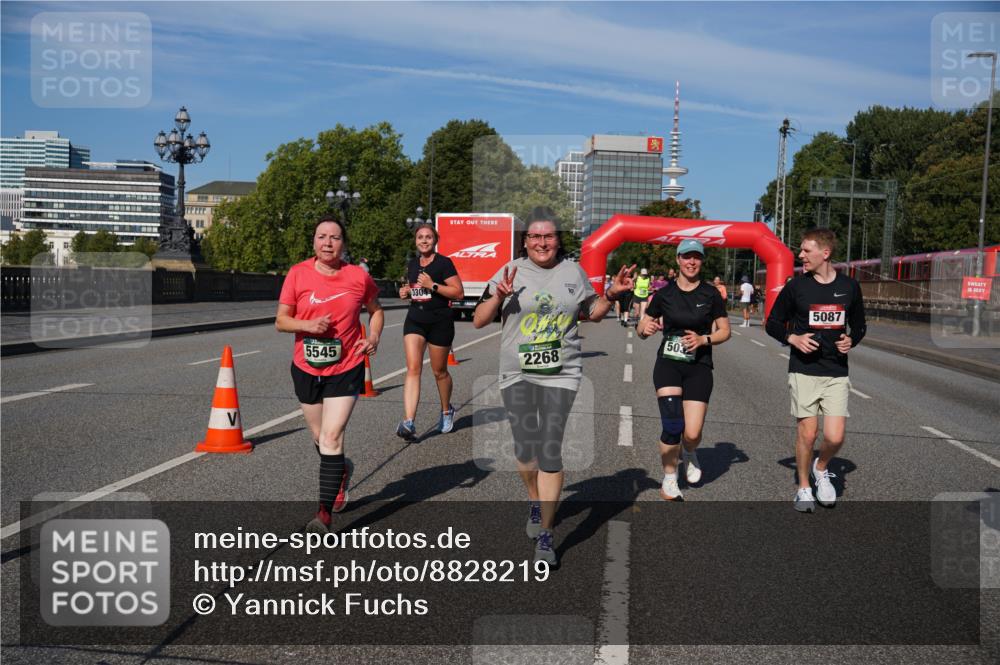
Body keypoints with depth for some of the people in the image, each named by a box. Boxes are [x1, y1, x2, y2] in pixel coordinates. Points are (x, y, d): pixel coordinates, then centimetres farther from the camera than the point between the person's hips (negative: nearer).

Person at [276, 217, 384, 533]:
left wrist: (374, 337, -7)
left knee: (332, 437, -12)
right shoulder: (297, 274, -5)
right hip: (306, 369, 3)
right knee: (319, 437, 18)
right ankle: (341, 473, 50)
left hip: (346, 369, -3)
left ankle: (325, 514, -8)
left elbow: (375, 310, 12)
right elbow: (281, 320, -2)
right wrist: (308, 324, -21)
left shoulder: (359, 276, -5)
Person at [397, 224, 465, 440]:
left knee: (439, 372, 9)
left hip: (440, 322, -4)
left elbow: (459, 292, -12)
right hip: (415, 320, 4)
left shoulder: (444, 263, -7)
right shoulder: (412, 264, 11)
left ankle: (446, 411, 35)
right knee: (413, 368, -11)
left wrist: (433, 285, -20)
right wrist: (405, 292, 5)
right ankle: (409, 422, -19)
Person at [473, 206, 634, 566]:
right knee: (524, 448, 5)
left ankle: (545, 534, 3)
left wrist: (611, 294, 4)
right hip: (517, 374, 1)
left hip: (560, 373, 0)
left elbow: (592, 313, 21)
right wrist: (499, 296, -15)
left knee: (550, 450, -6)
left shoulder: (573, 272, 7)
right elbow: (478, 321, 1)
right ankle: (535, 500, 37)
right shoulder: (510, 272, 2)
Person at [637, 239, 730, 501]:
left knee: (692, 433, -7)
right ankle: (669, 481, 7)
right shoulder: (664, 294, 3)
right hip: (668, 363, 0)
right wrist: (645, 328, -17)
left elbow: (725, 331, 6)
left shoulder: (711, 294, 2)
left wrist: (704, 339, -13)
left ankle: (690, 453, 32)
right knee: (672, 425, -15)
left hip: (699, 366, 0)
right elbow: (642, 327, 7)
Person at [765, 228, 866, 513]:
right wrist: (793, 338, -11)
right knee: (807, 433, -2)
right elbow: (773, 323, 7)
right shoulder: (796, 286, -2)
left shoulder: (849, 286, 4)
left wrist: (851, 340, -5)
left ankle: (821, 469, 27)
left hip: (837, 373, 1)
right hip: (803, 371, -1)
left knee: (835, 437, -6)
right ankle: (804, 488, 19)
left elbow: (859, 325, 16)